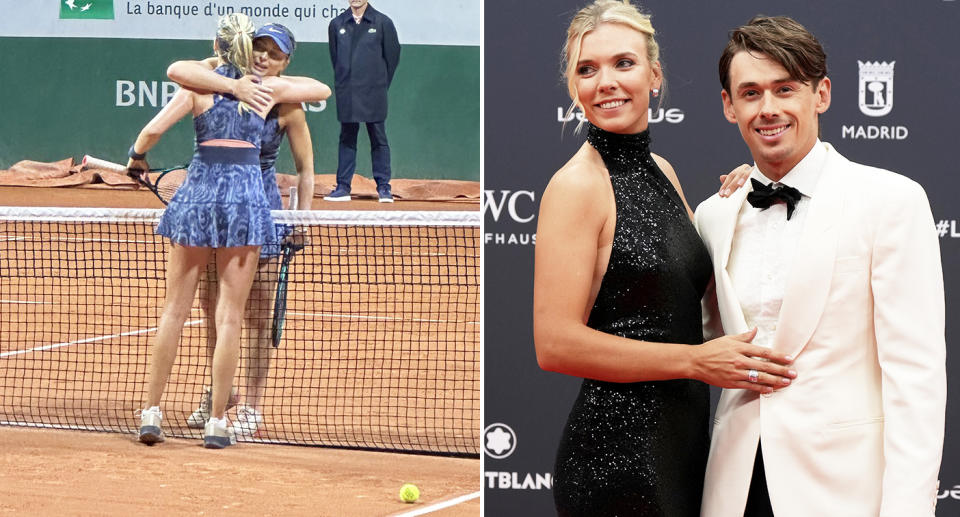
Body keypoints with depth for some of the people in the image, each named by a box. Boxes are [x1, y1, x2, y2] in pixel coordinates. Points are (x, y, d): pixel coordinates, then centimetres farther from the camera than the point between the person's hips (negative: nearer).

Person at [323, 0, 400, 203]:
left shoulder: (383, 23, 0)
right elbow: (335, 57, 15)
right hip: (346, 94, 2)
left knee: (378, 139, 1)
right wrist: (343, 83, 12)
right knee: (347, 139, 6)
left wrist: (381, 84, 8)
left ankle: (383, 187, 5)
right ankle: (343, 187, 9)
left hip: (373, 94, -2)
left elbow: (393, 54, 6)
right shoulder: (337, 24, 7)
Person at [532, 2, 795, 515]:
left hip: (683, 440, 8)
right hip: (617, 448, -8)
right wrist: (696, 360, -18)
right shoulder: (578, 184, -12)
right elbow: (556, 344, -19)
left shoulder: (661, 172, 13)